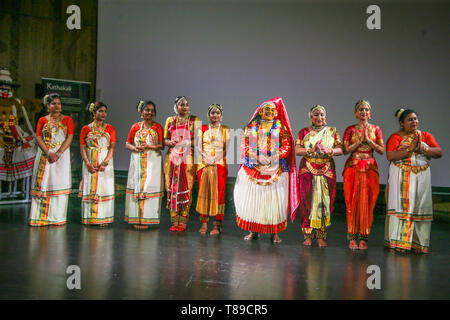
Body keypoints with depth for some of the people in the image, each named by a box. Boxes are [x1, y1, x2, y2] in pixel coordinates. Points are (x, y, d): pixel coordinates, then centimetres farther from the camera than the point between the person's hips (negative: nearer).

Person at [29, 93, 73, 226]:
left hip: (62, 154, -1)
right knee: (43, 183, -1)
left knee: (60, 183, -4)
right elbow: (38, 138, 1)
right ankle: (41, 216, 4)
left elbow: (69, 138, -3)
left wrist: (58, 153, -14)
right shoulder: (42, 120, 10)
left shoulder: (67, 119, 7)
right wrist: (49, 153, -14)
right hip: (45, 154, 1)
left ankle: (58, 217, 1)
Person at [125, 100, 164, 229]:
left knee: (150, 187, -5)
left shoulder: (157, 127, 5)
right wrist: (134, 148, -11)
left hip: (153, 162, -1)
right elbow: (128, 144, 10)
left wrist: (149, 146, -15)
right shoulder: (135, 127, 9)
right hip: (137, 162, 2)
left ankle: (146, 219, 1)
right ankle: (136, 218, 7)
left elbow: (162, 145, -1)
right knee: (136, 188, 0)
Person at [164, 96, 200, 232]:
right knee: (172, 188, 0)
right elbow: (165, 139, 14)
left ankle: (183, 222, 4)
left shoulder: (194, 120, 7)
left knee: (186, 189, -4)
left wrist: (188, 142, -15)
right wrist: (170, 142, -9)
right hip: (172, 158, 2)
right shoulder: (170, 120, 13)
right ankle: (174, 221, 8)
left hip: (188, 159, -2)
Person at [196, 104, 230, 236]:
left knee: (218, 193, -4)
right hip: (204, 164, 1)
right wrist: (207, 158, -10)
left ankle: (217, 225, 0)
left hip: (220, 164, -1)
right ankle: (204, 223, 8)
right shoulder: (202, 129, 12)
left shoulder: (225, 130, 9)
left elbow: (227, 149, 2)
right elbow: (199, 147, 5)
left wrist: (215, 159, -10)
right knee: (203, 192, 0)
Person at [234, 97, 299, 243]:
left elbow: (286, 147, 1)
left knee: (275, 199, -4)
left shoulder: (281, 128, 9)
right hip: (253, 168, 1)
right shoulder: (251, 127, 12)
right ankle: (254, 231, 11)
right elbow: (244, 145, 5)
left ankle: (275, 233, 4)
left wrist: (272, 157, -14)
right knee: (251, 198, 0)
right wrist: (256, 157, -11)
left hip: (275, 169, -1)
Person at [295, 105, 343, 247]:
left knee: (324, 202, -1)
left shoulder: (332, 131, 11)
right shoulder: (304, 132, 9)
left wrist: (327, 150, -19)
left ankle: (321, 236, 7)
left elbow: (340, 149, 0)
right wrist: (312, 150, -18)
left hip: (326, 171, 1)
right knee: (307, 201, -3)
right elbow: (297, 150, -2)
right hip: (307, 171, 0)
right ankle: (308, 235, 6)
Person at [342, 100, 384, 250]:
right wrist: (360, 141, -10)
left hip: (370, 168, 1)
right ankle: (352, 237, 4)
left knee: (367, 201, -2)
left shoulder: (376, 129, 9)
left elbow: (382, 150, 2)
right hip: (353, 168, -1)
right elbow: (345, 150, -2)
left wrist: (368, 140, -9)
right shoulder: (350, 129, 6)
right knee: (353, 201, -3)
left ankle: (364, 237, 5)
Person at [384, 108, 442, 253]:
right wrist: (410, 149, -17)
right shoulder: (395, 137, 1)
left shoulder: (426, 136, 13)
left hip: (422, 176, 3)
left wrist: (422, 149, -13)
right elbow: (390, 156, -13)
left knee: (420, 207, 1)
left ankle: (418, 243, 7)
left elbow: (439, 152, 2)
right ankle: (399, 241, -1)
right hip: (401, 176, -3)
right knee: (401, 205, -7)